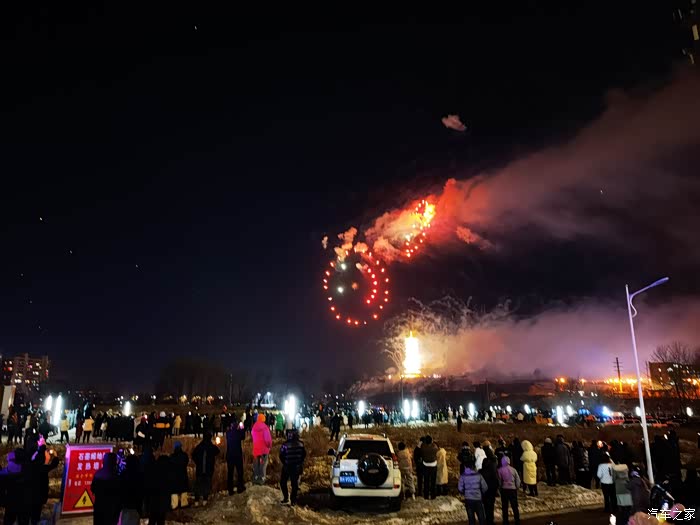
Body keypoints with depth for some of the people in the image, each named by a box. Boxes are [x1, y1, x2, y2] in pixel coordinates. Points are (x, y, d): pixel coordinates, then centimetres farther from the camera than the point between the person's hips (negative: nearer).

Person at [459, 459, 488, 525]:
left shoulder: (463, 476, -6)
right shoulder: (478, 475, -6)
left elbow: (460, 489, -6)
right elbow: (485, 487, -3)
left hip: (468, 499, 1)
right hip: (478, 499, -1)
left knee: (471, 518, 9)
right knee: (482, 518, 10)